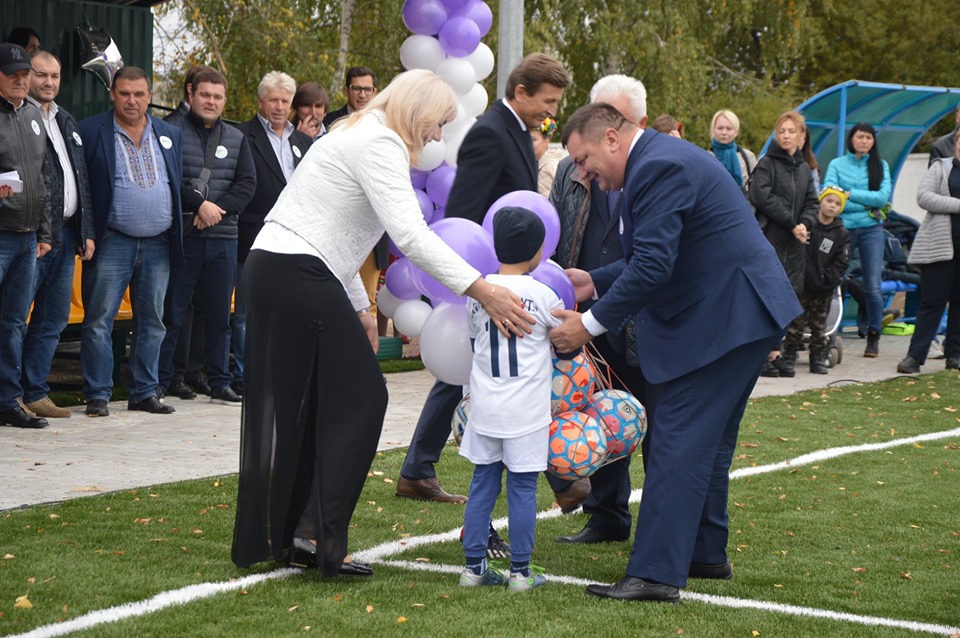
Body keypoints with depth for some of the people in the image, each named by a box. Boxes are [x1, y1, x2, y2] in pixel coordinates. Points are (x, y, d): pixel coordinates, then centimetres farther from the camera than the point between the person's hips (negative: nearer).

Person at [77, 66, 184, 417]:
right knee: (99, 320, -4)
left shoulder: (170, 135, 13)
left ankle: (144, 392, 17)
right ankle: (98, 395, 2)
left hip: (158, 244, 4)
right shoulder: (90, 131, -2)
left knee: (152, 322, 8)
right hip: (112, 242, -4)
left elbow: (179, 186, 16)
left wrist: (176, 234, 8)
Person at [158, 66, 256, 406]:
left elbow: (248, 183, 6)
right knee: (171, 313, 0)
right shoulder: (171, 130, 0)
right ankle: (160, 382, 6)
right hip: (180, 236, -4)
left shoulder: (236, 138, 14)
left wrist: (219, 207, -10)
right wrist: (200, 205, -15)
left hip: (222, 237, 4)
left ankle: (220, 383, 14)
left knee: (219, 314, 8)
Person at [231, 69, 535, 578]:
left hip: (269, 270, 10)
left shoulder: (361, 136, 22)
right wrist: (482, 290, -28)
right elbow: (409, 235, -24)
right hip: (301, 277, -10)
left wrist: (358, 308, 26)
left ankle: (268, 539, 17)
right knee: (359, 398, -3)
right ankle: (319, 535, -4)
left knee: (290, 411, 13)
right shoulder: (380, 143, -10)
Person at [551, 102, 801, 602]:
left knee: (680, 439, -13)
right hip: (733, 313, 11)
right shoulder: (659, 161, 16)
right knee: (706, 439, 18)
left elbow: (653, 264, -25)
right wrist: (595, 281, 12)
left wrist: (590, 324, -20)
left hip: (723, 317, -11)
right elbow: (654, 259, 21)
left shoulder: (659, 166, -18)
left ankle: (655, 574, -16)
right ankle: (705, 553, 29)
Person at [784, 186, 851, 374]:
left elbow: (840, 264, 0)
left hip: (823, 290, 2)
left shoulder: (841, 234, 3)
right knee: (795, 323, 3)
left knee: (819, 326, 9)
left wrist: (825, 279, -11)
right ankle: (788, 357, 11)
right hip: (800, 286, -1)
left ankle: (818, 358, 18)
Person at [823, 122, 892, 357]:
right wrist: (867, 203, -15)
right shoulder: (837, 165, 6)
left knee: (873, 285, -2)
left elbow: (883, 196, -5)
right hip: (843, 229, -1)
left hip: (871, 230, 1)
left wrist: (850, 193, -10)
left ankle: (873, 337, 7)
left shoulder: (880, 166, 9)